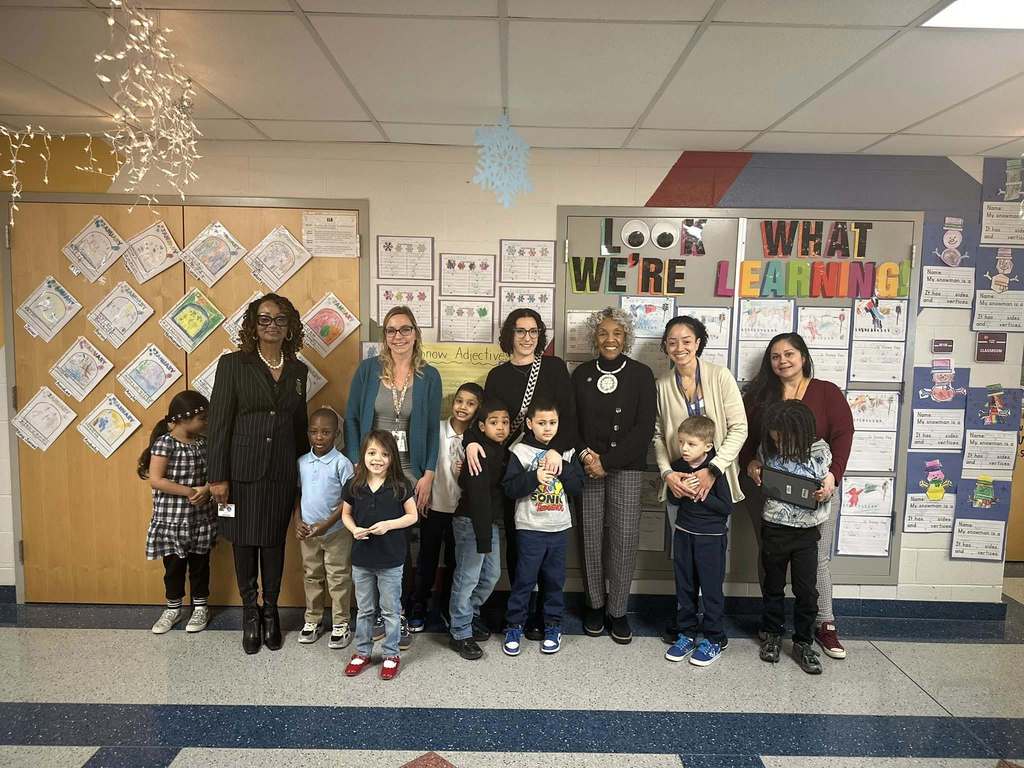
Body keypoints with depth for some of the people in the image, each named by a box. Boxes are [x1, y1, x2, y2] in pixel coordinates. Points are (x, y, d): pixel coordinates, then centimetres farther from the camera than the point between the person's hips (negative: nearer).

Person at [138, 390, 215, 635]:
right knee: (174, 565, 12)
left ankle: (200, 607, 29)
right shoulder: (164, 443, -14)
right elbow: (155, 480, -20)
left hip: (201, 517, 4)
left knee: (200, 563, 14)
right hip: (171, 519, -4)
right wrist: (190, 491, -22)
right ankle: (173, 608, 31)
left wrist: (207, 489, -15)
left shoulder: (203, 443, 1)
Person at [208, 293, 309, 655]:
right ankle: (250, 612, 26)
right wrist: (217, 476, -10)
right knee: (244, 543, 8)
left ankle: (271, 611, 28)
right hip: (243, 470, -2)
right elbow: (218, 422, -7)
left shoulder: (298, 370, 7)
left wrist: (306, 470, 13)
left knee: (274, 542, 11)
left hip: (282, 472, 3)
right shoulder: (233, 364, -5)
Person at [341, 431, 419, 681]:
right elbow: (346, 514, 9)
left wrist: (388, 524, -20)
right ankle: (362, 653, 34)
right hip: (361, 559, 3)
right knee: (364, 610, 18)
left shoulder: (400, 485, -11)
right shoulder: (354, 486, -4)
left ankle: (391, 655, 27)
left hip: (391, 560, -2)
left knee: (390, 610, 11)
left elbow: (412, 516, -5)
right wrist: (353, 529, -12)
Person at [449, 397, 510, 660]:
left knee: (492, 574, 17)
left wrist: (489, 533, 12)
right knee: (468, 577, 0)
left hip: (489, 522, 9)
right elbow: (479, 498, -23)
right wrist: (483, 538, -22)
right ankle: (461, 634, 14)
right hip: (470, 522, -9)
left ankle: (470, 614, 37)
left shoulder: (500, 451, 7)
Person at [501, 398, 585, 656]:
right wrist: (535, 476, -22)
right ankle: (514, 626, 18)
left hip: (560, 527, 3)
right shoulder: (520, 451, -5)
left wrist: (562, 468, -13)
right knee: (524, 579, 3)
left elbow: (578, 485, 0)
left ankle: (553, 626, 27)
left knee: (555, 579, 12)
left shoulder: (567, 452, 6)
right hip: (530, 528, -3)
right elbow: (509, 488, -11)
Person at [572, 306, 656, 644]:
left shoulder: (641, 374, 0)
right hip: (587, 466, 2)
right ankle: (595, 605, 21)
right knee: (591, 537, 4)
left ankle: (617, 610, 13)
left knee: (624, 538, -2)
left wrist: (607, 461, -11)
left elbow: (644, 427, -6)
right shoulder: (581, 374, 8)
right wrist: (584, 455, -10)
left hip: (626, 468, -1)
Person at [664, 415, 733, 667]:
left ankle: (714, 639, 21)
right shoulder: (677, 467, -2)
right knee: (684, 588, 14)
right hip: (684, 534, 5)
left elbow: (726, 507, -16)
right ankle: (687, 634, 29)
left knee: (711, 589, 5)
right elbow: (672, 499, 4)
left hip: (711, 538, -5)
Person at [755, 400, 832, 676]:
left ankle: (803, 643, 23)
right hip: (774, 528, 1)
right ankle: (771, 635, 32)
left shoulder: (819, 451, -9)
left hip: (806, 531, -1)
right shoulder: (767, 449, -6)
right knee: (773, 586, 15)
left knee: (807, 591, 6)